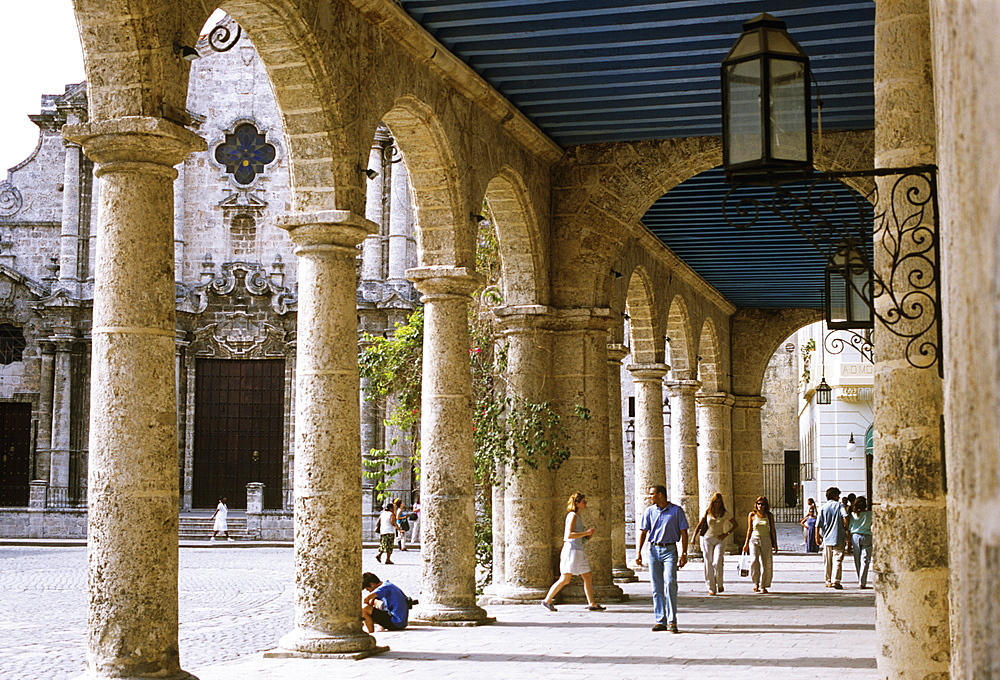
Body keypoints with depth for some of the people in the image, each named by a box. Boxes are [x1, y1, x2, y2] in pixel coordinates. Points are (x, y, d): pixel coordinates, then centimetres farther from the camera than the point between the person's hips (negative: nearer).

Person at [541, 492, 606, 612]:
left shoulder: (577, 516, 20)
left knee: (588, 577, 7)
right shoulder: (573, 515, -9)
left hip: (579, 551, 10)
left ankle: (592, 604, 11)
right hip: (571, 549, -10)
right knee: (565, 579, -10)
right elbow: (569, 535, -20)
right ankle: (547, 601, -3)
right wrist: (586, 533, -18)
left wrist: (587, 535, 12)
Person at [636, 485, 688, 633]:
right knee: (656, 587, 3)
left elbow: (683, 533, 2)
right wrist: (638, 551, -3)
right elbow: (642, 532, 7)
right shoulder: (649, 511, 9)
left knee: (670, 584, -14)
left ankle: (672, 621, -10)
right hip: (653, 550, 3)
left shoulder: (677, 511, 1)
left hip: (670, 550, -3)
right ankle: (660, 621, 9)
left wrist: (684, 554, -4)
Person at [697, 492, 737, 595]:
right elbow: (700, 525, 7)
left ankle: (719, 584, 2)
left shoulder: (725, 513, 2)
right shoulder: (707, 512, 6)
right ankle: (711, 588, 2)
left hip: (719, 540, -2)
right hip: (708, 539, 2)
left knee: (717, 562, -18)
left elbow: (735, 525, 9)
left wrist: (726, 534, -3)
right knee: (708, 564, -2)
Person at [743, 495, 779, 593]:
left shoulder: (769, 515, 4)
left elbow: (772, 530, 9)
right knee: (754, 561, -18)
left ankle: (763, 586, 7)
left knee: (766, 563, -2)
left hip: (766, 541, 1)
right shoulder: (752, 515, 3)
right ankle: (756, 583, -2)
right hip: (754, 539, -1)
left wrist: (775, 544, 6)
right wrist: (746, 543, 8)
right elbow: (749, 530, 9)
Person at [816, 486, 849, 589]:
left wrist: (817, 536, 8)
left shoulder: (823, 507, 5)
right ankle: (835, 581, -15)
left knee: (827, 561, 11)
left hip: (826, 538, 3)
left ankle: (828, 581, 16)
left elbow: (818, 524, 1)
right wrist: (846, 527, -4)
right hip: (838, 538, -3)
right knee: (837, 559, -4)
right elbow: (845, 516, -18)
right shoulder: (839, 506, 0)